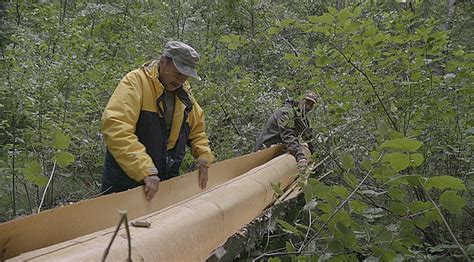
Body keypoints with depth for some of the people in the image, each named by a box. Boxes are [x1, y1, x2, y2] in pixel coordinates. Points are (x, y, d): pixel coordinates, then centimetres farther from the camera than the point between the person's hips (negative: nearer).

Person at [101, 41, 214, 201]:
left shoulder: (184, 93, 6)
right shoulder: (136, 81, -15)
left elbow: (197, 128, 20)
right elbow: (116, 128, -28)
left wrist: (203, 156, 3)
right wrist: (145, 171, -33)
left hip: (167, 182, 6)